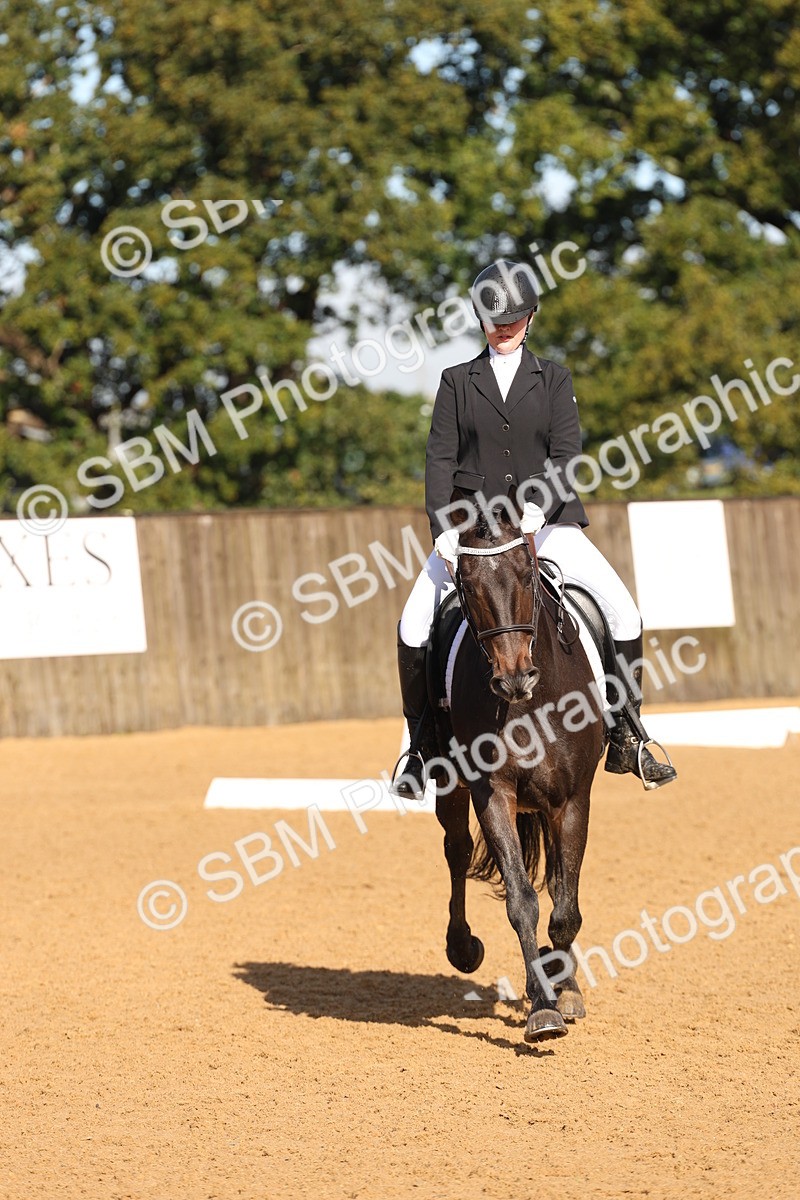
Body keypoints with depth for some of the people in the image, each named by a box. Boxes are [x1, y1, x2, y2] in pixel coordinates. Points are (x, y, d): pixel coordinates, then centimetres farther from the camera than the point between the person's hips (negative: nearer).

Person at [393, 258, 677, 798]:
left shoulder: (554, 379, 8)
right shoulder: (458, 382, 8)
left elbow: (566, 453, -4)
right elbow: (440, 458, 1)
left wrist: (536, 509, -22)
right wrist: (442, 527, -14)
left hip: (544, 522, 0)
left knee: (623, 611, -15)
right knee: (414, 627, -17)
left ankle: (625, 738, -4)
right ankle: (422, 744, -1)